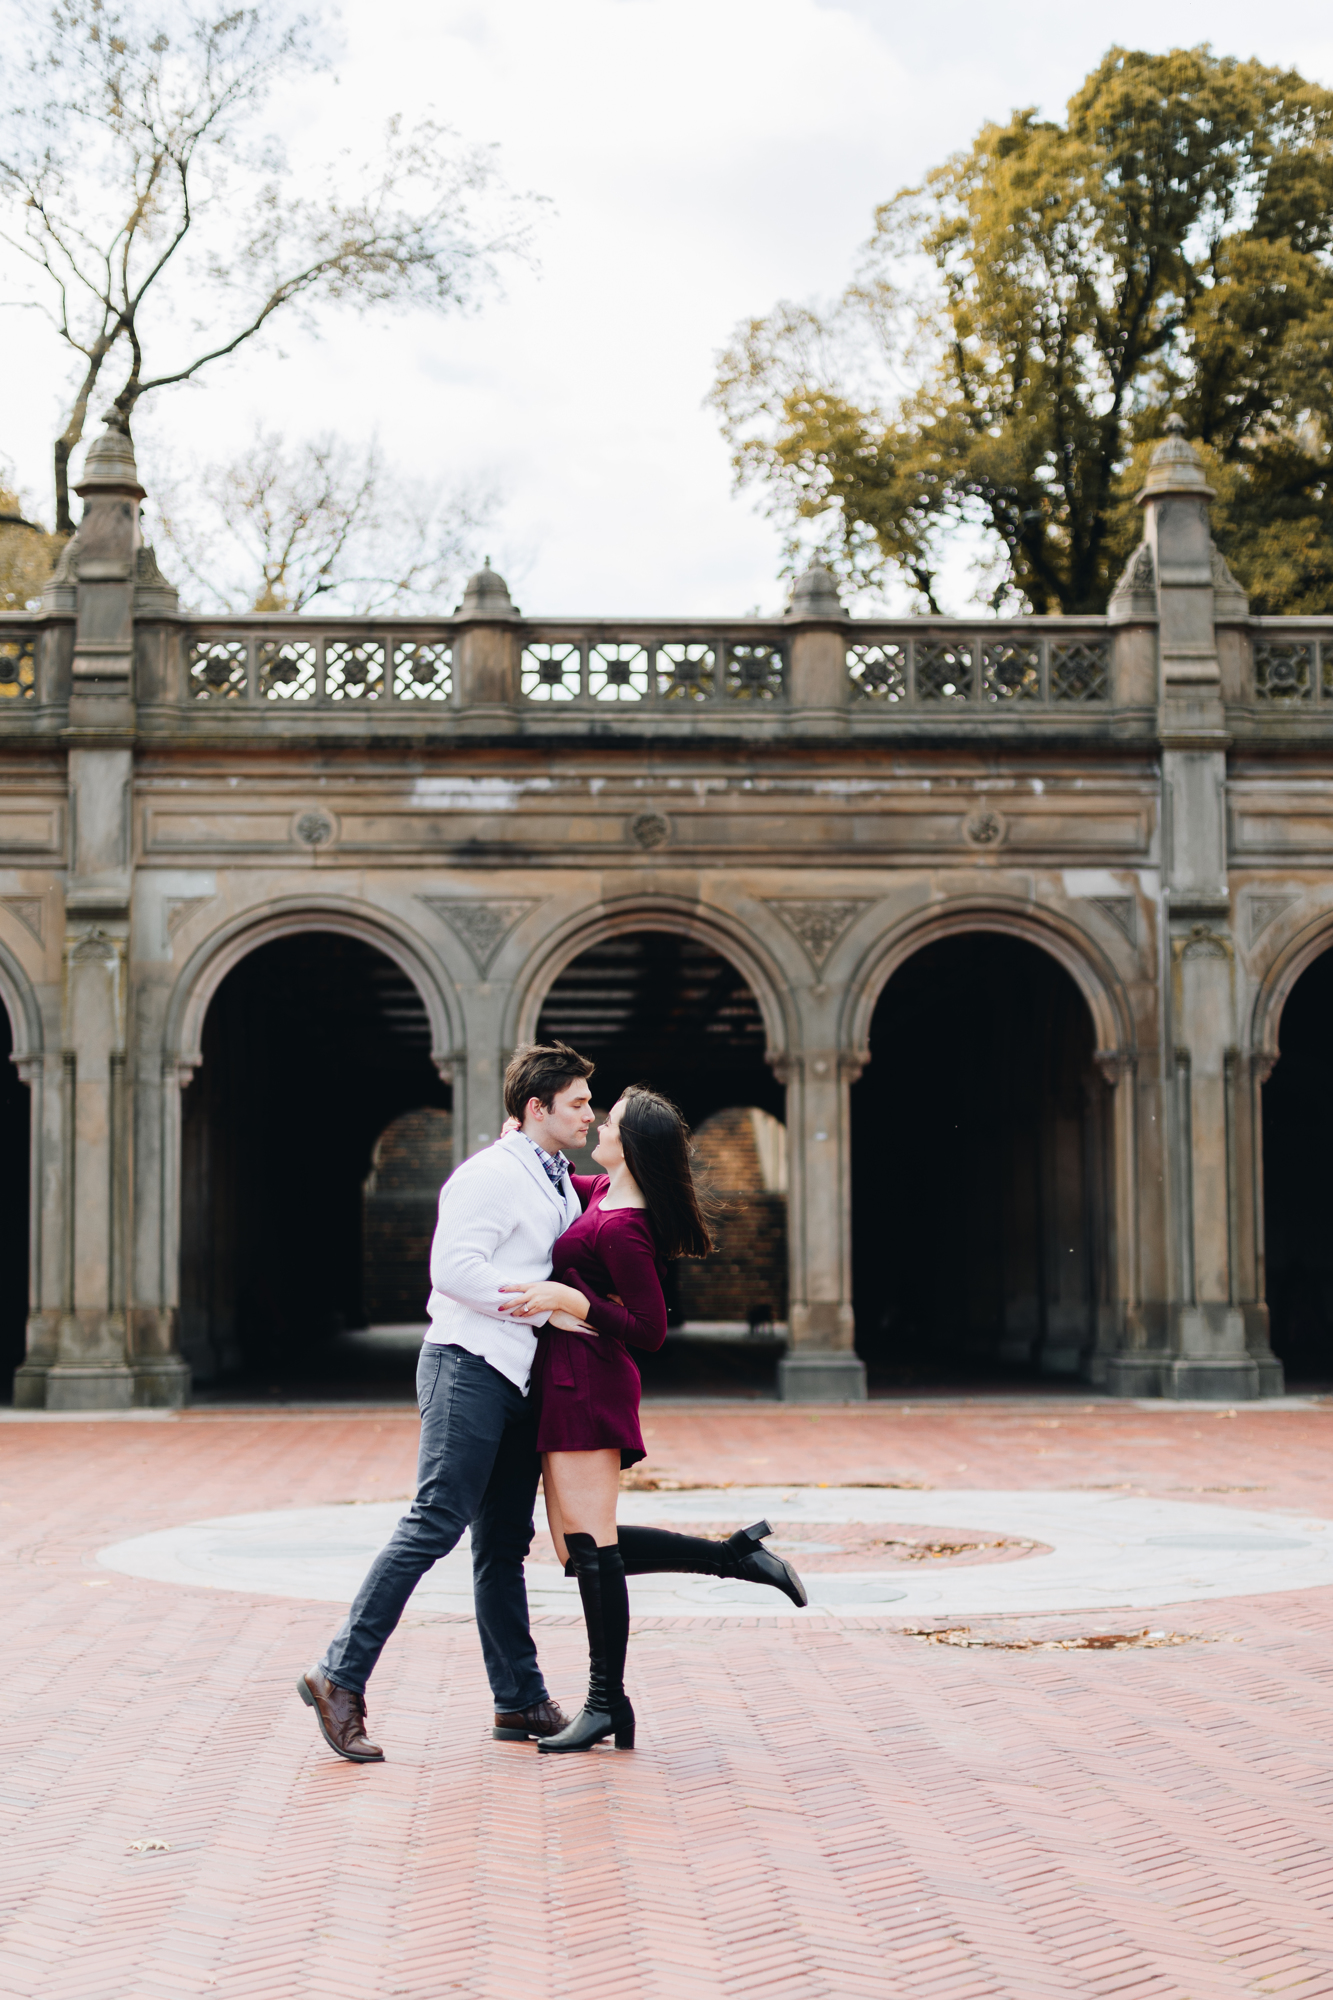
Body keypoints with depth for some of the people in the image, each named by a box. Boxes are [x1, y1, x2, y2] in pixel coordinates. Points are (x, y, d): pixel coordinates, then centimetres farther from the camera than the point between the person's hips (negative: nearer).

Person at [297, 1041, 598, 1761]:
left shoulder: (559, 1185, 20)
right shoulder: (491, 1174, -10)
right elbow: (454, 1269, -21)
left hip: (519, 1377, 9)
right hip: (469, 1364, -9)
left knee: (505, 1541, 10)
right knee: (435, 1524, -15)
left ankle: (520, 1701, 14)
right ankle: (341, 1676, -12)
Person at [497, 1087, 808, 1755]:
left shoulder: (619, 1229, -17)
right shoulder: (602, 1192, 12)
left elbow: (649, 1330, -17)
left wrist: (567, 1298, -21)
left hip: (585, 1380, -10)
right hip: (570, 1382, 10)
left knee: (588, 1542, -7)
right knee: (581, 1548, 10)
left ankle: (608, 1703, -1)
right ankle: (736, 1554, 13)